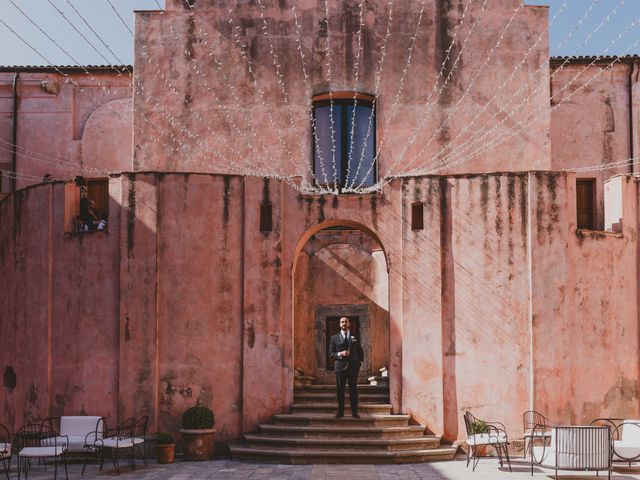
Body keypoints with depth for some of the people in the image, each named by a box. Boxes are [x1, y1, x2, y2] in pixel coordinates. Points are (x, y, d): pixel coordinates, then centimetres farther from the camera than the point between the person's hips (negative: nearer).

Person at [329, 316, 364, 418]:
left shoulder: (355, 337, 12)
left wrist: (360, 362, 3)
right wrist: (339, 354, -14)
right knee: (340, 390, 0)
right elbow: (331, 353, 3)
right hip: (340, 367, -1)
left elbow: (360, 351, 16)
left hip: (353, 367, 1)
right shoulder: (335, 338, 7)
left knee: (353, 390, 1)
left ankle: (354, 412, 4)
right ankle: (340, 412, 5)